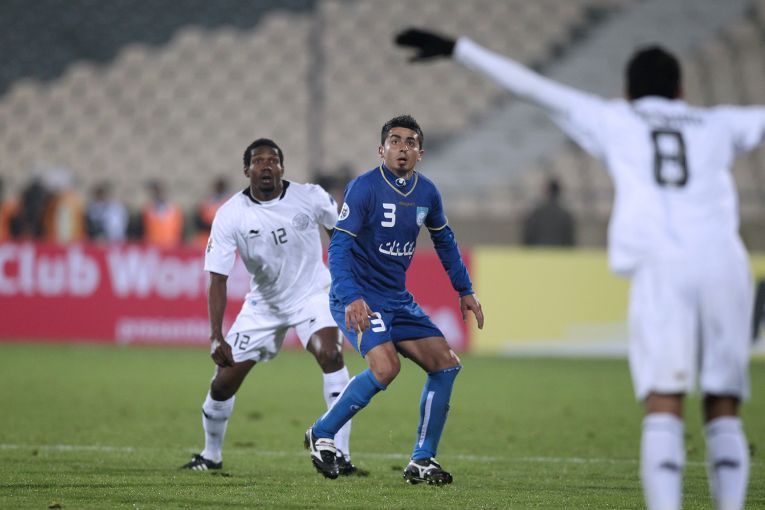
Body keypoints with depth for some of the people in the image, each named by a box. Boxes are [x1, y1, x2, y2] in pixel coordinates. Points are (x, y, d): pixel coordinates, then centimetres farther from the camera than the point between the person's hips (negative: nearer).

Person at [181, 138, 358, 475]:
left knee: (330, 354, -29)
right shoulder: (230, 216, -17)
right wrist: (216, 336, -24)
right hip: (263, 304, 1)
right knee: (224, 381, -1)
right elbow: (217, 280, -16)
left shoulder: (310, 198, -16)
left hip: (312, 294, -1)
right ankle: (211, 456, 28)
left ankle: (341, 457, -25)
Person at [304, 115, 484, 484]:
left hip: (398, 300, 8)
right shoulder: (364, 187, -15)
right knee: (386, 366, -28)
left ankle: (422, 461, 7)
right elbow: (339, 246, -22)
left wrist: (464, 291, 19)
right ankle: (322, 434, -10)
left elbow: (444, 242, 22)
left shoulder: (426, 192, 6)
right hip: (359, 300, -7)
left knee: (446, 364, -1)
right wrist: (351, 298, -35)